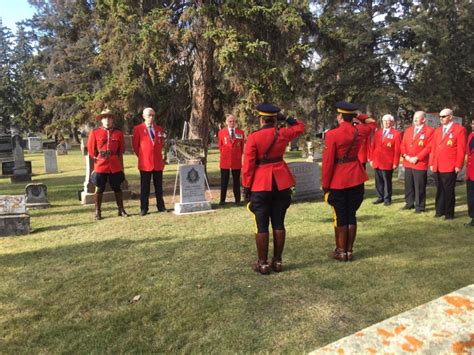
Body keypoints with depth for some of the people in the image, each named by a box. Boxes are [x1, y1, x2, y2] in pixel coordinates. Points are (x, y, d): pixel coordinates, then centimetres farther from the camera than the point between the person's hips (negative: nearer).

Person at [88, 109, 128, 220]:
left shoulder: (118, 133, 4)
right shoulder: (95, 133, 0)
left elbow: (121, 151, 9)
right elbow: (91, 150, 5)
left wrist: (121, 166, 9)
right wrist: (97, 159, 1)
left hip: (115, 167, 1)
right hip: (100, 166, -1)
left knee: (117, 188, 10)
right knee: (99, 189, 5)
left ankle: (121, 210, 19)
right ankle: (98, 212, 15)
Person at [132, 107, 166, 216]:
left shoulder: (159, 129, 10)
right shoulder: (138, 129, -2)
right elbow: (135, 145, 3)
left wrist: (158, 153, 11)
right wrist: (141, 156, 5)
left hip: (158, 162, 3)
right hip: (145, 162, -3)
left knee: (159, 186, 9)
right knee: (145, 187, 3)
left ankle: (161, 206, 17)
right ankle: (144, 209, 9)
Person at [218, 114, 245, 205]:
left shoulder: (240, 133, 4)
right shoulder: (221, 132, 3)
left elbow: (242, 146, 11)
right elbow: (220, 146, 11)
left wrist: (239, 156, 8)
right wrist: (224, 155, 9)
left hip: (237, 161, 0)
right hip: (225, 160, 0)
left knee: (236, 181, 6)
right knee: (224, 181, 5)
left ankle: (237, 200, 13)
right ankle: (222, 200, 12)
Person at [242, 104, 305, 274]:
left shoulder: (253, 137, -10)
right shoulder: (283, 133, 0)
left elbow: (248, 165, -10)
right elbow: (301, 127, 21)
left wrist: (246, 188, -4)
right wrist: (286, 118, 16)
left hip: (260, 185, -3)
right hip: (281, 183, 4)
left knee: (262, 225, 5)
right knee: (279, 223, 11)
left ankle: (263, 264, 12)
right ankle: (277, 261, 19)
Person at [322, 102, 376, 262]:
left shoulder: (332, 134, -14)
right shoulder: (361, 131, 1)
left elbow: (328, 162, -15)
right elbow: (372, 123, 28)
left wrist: (325, 185, -8)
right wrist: (357, 118, 16)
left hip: (338, 181, -4)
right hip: (356, 178, 5)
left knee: (340, 217, 6)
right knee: (351, 215, 12)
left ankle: (341, 251, 15)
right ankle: (349, 250, 19)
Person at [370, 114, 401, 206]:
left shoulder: (396, 133, -2)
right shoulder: (378, 132, 12)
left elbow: (397, 149, -7)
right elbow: (373, 146, 12)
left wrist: (395, 163, -11)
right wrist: (371, 159, 6)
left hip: (387, 163, -5)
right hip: (376, 162, 5)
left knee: (387, 181, 3)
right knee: (378, 181, 10)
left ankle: (387, 199, 14)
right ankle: (380, 197, 21)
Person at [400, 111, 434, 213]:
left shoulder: (429, 131, -5)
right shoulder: (408, 130, 13)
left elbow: (429, 147, -12)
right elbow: (403, 145, 11)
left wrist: (417, 158, -16)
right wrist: (405, 156, -6)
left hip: (420, 163, -6)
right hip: (407, 163, 6)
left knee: (419, 186, -1)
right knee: (408, 185, 13)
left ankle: (420, 206, 8)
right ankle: (410, 203, 26)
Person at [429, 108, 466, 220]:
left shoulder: (459, 129, -2)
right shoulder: (437, 130, 16)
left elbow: (461, 149, -7)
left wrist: (458, 165, -11)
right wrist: (431, 163, 8)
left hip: (450, 167, -5)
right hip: (437, 167, 5)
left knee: (449, 191, 2)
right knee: (439, 190, 11)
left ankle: (449, 213, 13)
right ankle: (440, 210, 21)